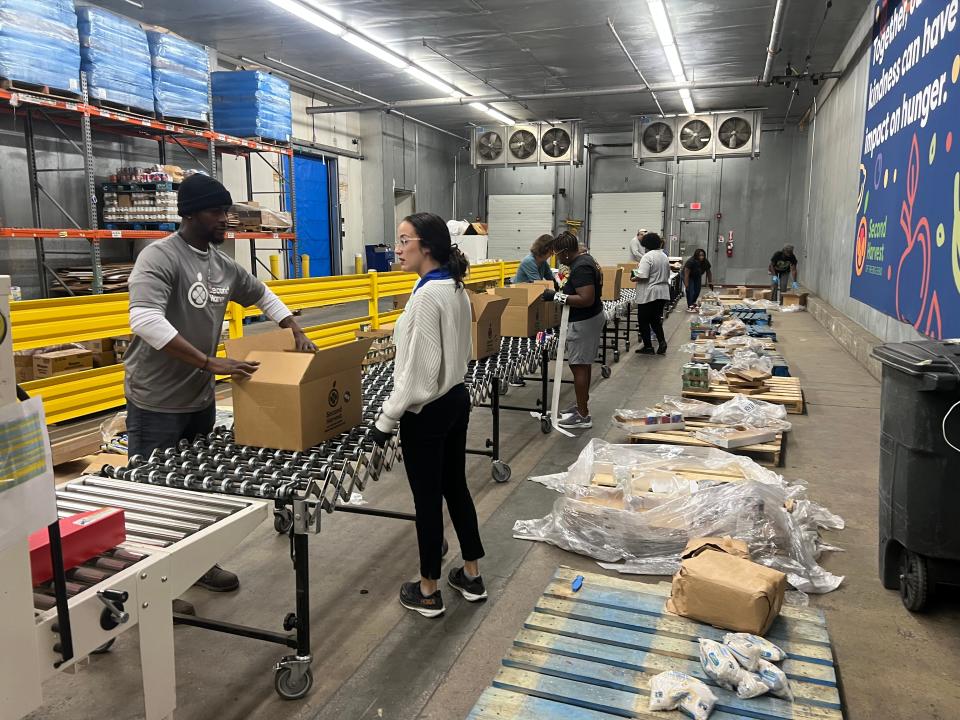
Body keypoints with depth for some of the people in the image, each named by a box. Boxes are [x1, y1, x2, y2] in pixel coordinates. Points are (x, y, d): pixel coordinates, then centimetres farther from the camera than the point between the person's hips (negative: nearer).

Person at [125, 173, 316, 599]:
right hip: (157, 404, -7)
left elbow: (263, 296, 22)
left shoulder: (223, 264, 6)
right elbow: (145, 321, -32)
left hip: (202, 399, 8)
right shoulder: (159, 258, -18)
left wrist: (298, 334, 6)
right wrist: (212, 363, -35)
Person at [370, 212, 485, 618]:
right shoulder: (455, 288, 6)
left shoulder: (427, 295, -22)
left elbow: (418, 370, -23)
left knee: (427, 498, 5)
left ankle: (428, 592, 21)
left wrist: (387, 418, -16)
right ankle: (471, 575, 32)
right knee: (455, 487, 19)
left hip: (427, 411, -9)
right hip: (456, 399, 9)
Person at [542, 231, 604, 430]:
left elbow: (587, 299, -30)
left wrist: (557, 297, -26)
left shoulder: (580, 268, -23)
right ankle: (582, 404, 30)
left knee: (579, 366, -6)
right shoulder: (585, 259, 10)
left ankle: (583, 416, 0)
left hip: (584, 322, -11)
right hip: (593, 317, 11)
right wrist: (564, 288, 18)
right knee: (584, 363, 18)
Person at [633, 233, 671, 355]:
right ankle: (662, 342, 4)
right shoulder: (664, 256, 11)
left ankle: (648, 347, 7)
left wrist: (634, 278, -5)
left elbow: (642, 276, -23)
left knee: (644, 321, 4)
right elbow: (667, 275, 18)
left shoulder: (647, 257, -16)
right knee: (656, 319, 17)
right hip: (663, 293, 8)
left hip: (649, 295, -8)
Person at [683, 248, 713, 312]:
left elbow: (708, 272, -5)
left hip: (697, 276, 6)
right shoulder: (691, 262, -33)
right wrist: (686, 286, -35)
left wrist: (710, 282, -6)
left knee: (697, 290, 7)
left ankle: (693, 303, 30)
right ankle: (689, 306, -11)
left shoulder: (706, 262, -18)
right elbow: (686, 274, -33)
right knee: (690, 291, -15)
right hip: (689, 276, -6)